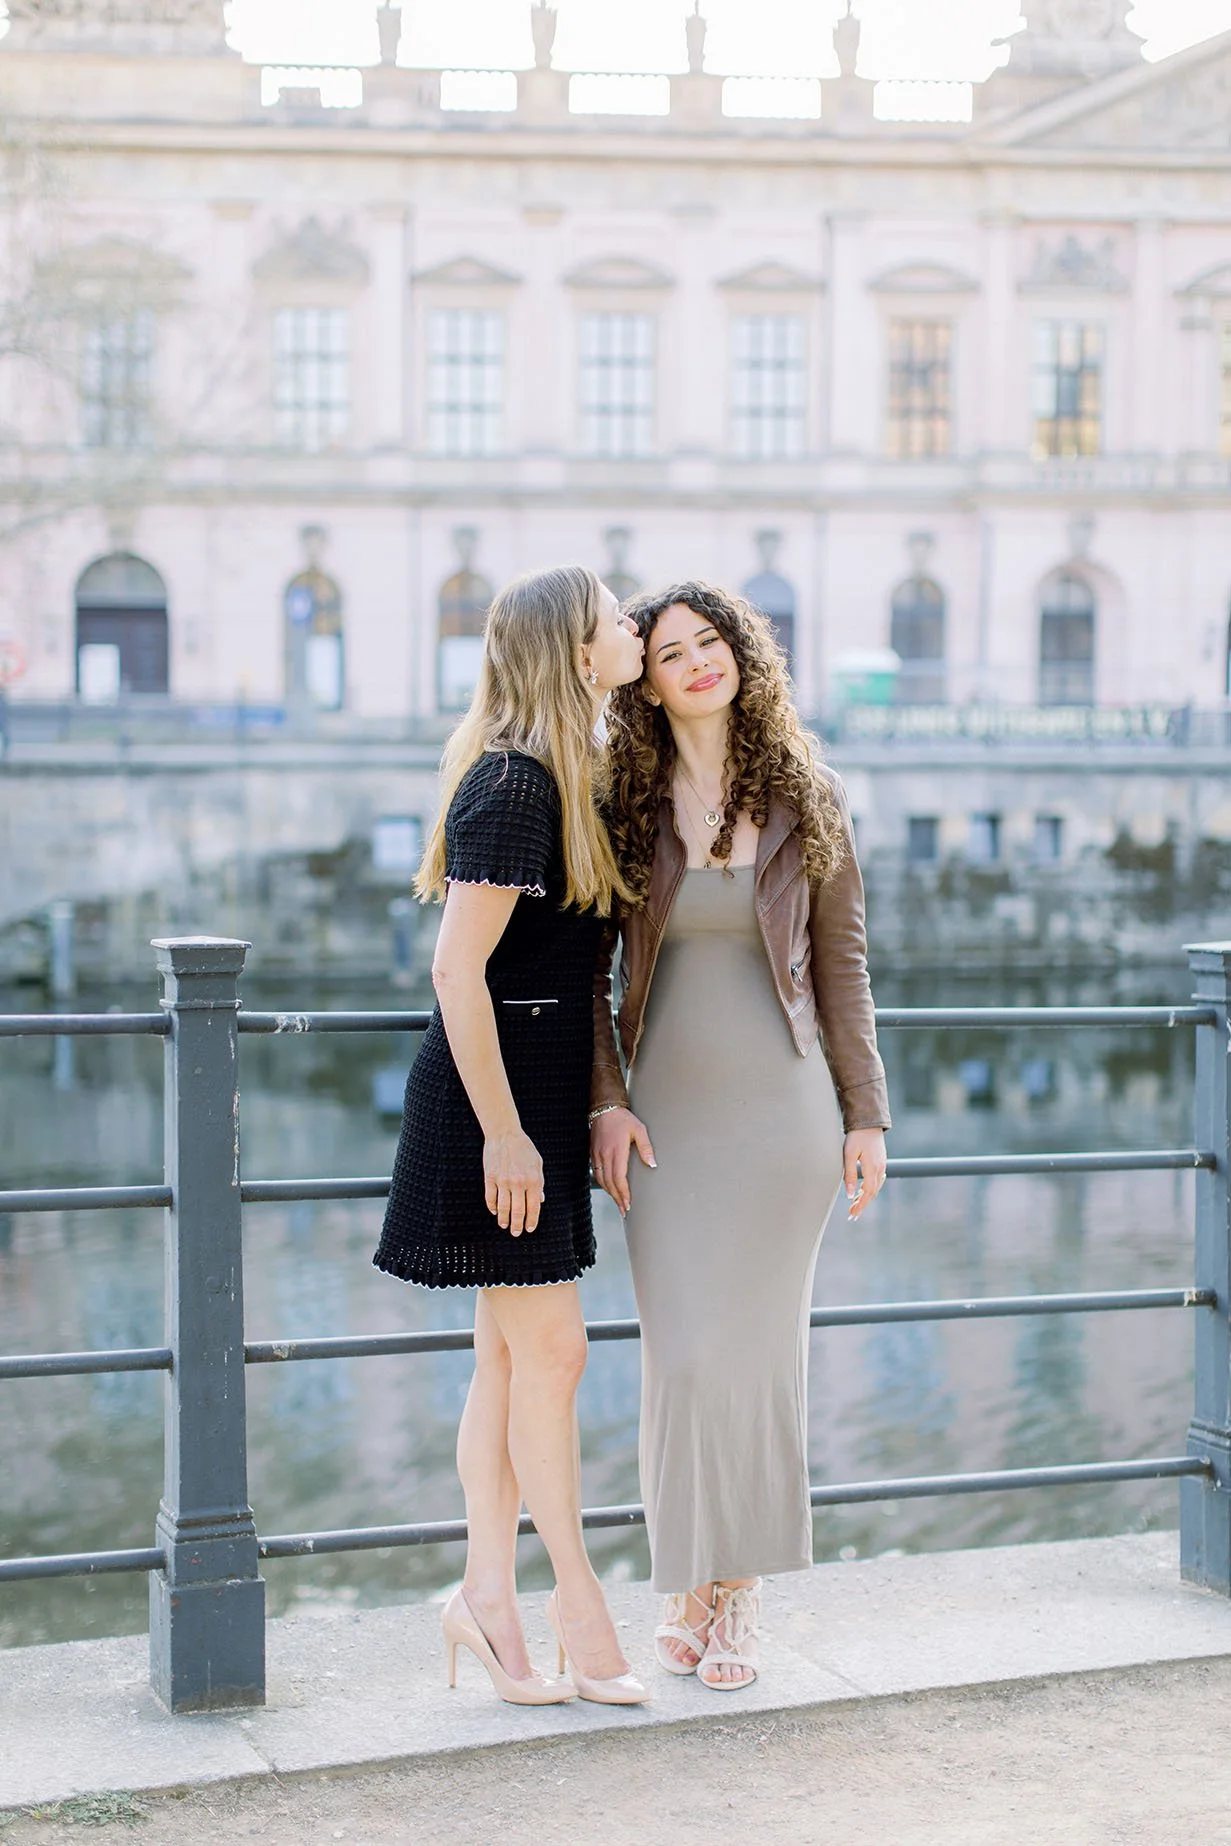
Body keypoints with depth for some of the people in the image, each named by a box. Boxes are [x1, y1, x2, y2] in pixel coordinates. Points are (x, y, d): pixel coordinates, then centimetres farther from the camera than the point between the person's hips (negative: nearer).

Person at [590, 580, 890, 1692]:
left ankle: (742, 1596, 16)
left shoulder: (808, 798, 3)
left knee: (763, 1348, 3)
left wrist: (867, 1117, 3)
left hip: (785, 1102, 0)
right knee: (685, 1352, -4)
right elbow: (586, 966, 6)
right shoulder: (624, 802, 2)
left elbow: (842, 964, 6)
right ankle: (691, 1588, 12)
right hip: (670, 1109, 0)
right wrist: (605, 1101, -4)